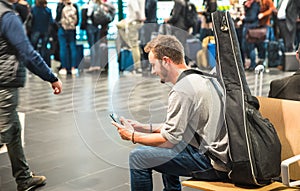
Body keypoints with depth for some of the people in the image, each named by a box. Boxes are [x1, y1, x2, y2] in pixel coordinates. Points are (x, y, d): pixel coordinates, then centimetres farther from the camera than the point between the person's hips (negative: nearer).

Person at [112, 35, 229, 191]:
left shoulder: (181, 91, -18)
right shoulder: (203, 78, 12)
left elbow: (169, 140, -15)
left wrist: (133, 136, -1)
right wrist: (146, 128, 18)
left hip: (212, 162, -10)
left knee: (138, 157, -9)